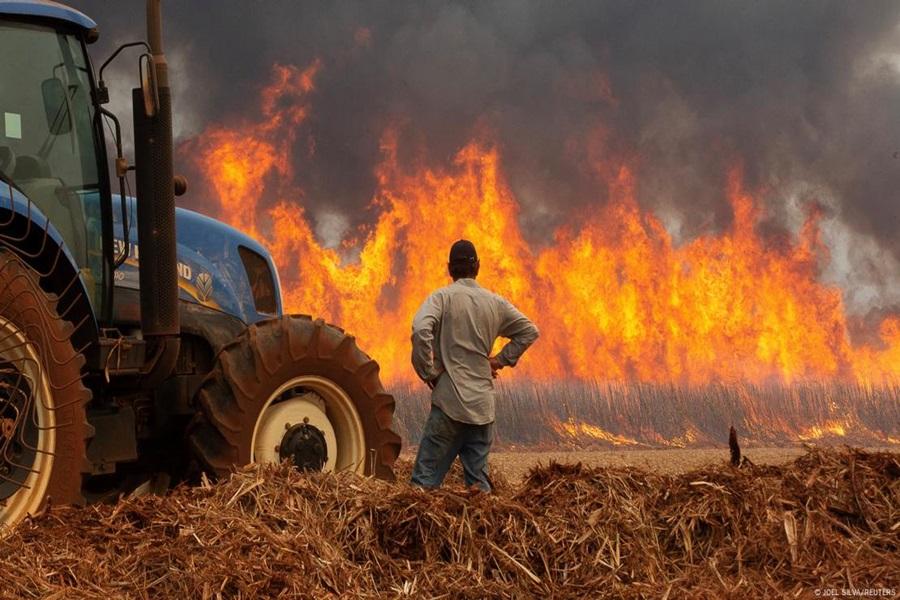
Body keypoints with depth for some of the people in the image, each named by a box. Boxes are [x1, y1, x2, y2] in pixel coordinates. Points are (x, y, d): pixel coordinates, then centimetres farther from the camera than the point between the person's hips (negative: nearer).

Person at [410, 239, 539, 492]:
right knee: (478, 481, 10)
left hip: (450, 400, -4)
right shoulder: (495, 303, 11)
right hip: (483, 405, 4)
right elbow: (529, 331, 20)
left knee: (426, 479, -6)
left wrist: (428, 372, -10)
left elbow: (421, 330, -20)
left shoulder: (442, 297, -3)